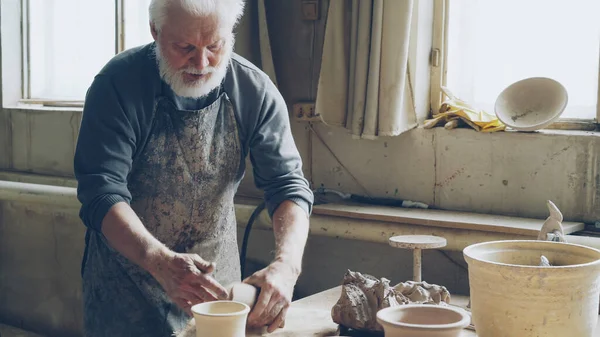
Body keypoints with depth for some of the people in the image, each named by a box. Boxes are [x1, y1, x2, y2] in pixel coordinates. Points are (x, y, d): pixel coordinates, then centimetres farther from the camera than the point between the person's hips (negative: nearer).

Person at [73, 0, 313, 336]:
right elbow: (103, 193, -25)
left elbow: (288, 184, -15)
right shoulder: (118, 83, -20)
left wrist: (287, 264, -34)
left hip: (214, 278, 3)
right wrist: (161, 262, -42)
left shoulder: (255, 91, -13)